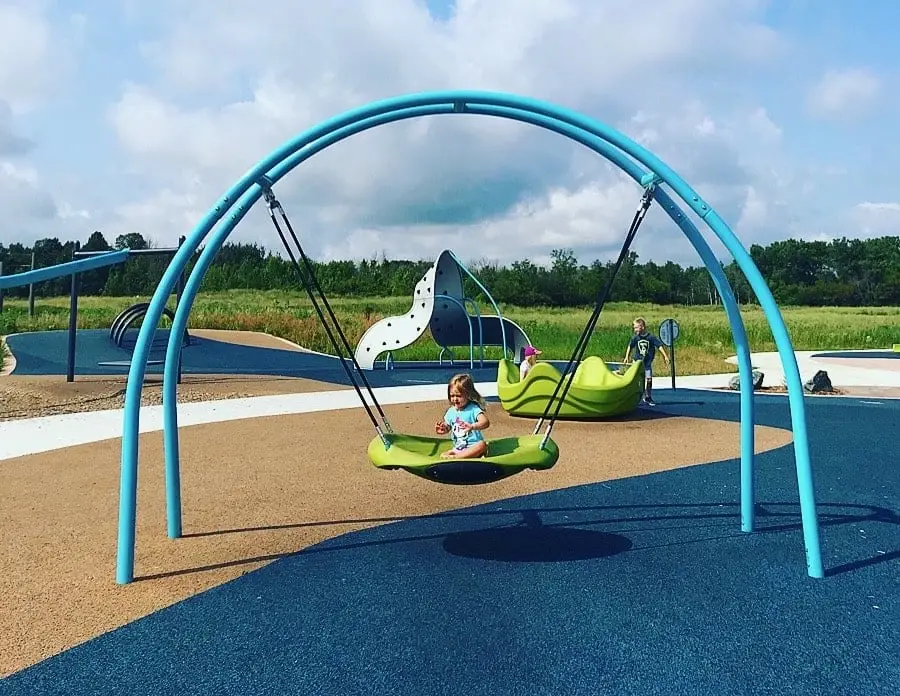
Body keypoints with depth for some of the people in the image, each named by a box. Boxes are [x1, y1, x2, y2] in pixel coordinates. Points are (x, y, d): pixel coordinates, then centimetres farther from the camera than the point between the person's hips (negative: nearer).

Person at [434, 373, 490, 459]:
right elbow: (447, 428, 23)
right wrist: (442, 430, -2)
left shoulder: (473, 409, -9)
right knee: (443, 456, -18)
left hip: (473, 447, -5)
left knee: (482, 445, -37)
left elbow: (486, 422, -24)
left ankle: (456, 457, -41)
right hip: (457, 448, 5)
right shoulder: (451, 411, 9)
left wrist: (472, 426, -43)